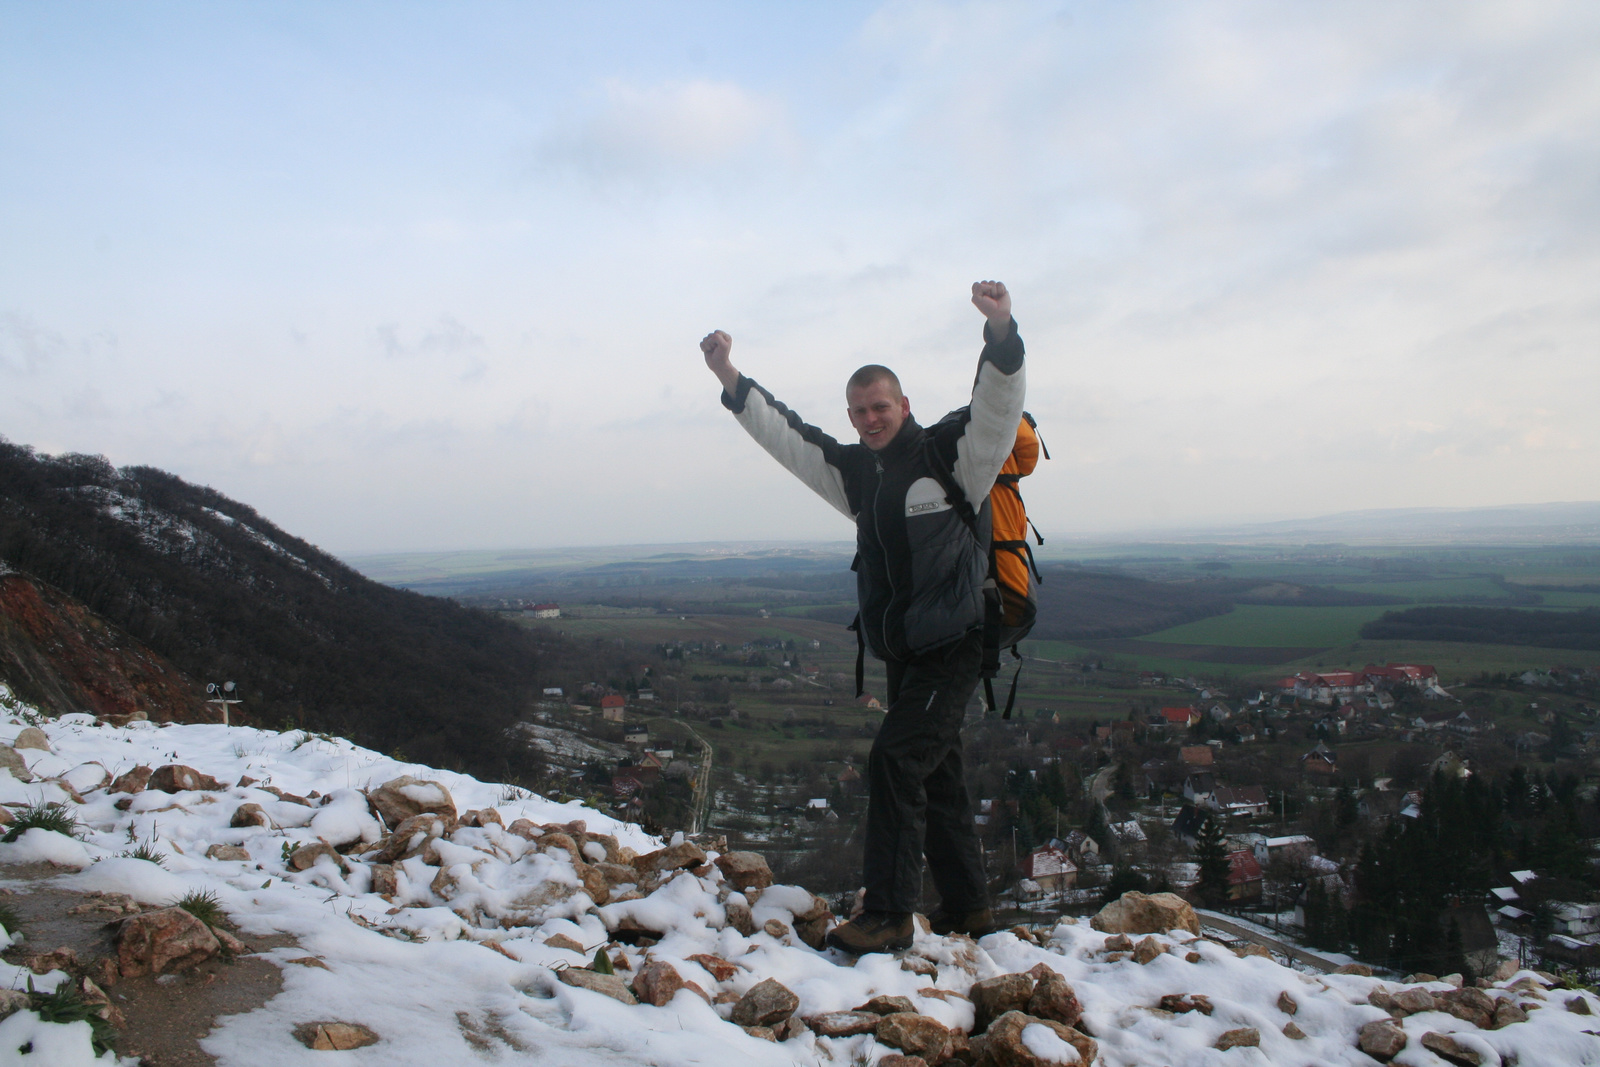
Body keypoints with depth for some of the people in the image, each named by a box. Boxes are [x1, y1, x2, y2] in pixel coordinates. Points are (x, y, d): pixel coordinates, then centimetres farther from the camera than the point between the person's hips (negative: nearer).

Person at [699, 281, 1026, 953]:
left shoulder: (952, 455, -7)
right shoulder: (854, 471, 12)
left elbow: (997, 403, -21)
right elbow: (785, 434, 15)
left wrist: (1000, 331, -38)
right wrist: (730, 380, 10)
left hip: (952, 647, -7)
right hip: (901, 653, 8)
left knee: (895, 760, -15)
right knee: (934, 776, 13)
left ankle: (889, 915, -7)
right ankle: (966, 909, 26)